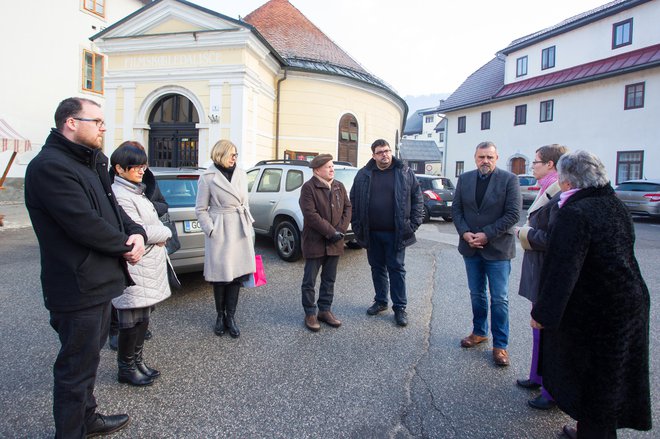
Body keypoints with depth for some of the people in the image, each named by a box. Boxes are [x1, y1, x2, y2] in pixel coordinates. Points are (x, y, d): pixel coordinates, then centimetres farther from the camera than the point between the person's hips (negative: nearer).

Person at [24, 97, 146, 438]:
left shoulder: (90, 164, 14)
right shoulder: (50, 166, -19)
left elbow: (112, 208, 14)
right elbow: (84, 224, -26)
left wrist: (137, 233, -7)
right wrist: (126, 245, -11)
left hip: (98, 281, 10)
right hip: (79, 288, -10)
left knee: (88, 357, 23)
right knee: (77, 365, 5)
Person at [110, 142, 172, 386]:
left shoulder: (136, 191, 15)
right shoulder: (119, 195, -17)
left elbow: (152, 221, 17)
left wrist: (159, 234, -4)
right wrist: (165, 233, -6)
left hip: (149, 265, 9)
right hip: (134, 268, -9)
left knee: (143, 316, 17)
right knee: (132, 320, 3)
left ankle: (137, 361, 30)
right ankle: (126, 368, 19)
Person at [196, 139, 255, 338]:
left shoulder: (241, 175, 9)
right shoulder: (208, 177, -4)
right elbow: (200, 209, -1)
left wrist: (249, 228, 12)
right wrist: (211, 230, -9)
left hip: (241, 231, 4)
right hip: (220, 232, -4)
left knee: (237, 273, 5)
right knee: (221, 275, 4)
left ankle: (230, 317, 18)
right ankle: (221, 315, 23)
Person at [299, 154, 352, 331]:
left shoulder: (339, 186, 10)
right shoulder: (308, 187, -11)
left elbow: (347, 208, 8)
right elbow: (311, 215, -18)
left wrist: (340, 230, -6)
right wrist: (331, 232, -18)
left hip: (334, 242, 6)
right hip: (315, 242, -6)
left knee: (329, 280, 15)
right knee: (310, 281, 5)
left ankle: (325, 310, 28)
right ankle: (310, 314, 17)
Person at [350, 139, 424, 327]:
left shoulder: (405, 173, 0)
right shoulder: (363, 175, 5)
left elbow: (417, 198, 1)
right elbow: (354, 202, 9)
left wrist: (413, 224, -4)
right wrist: (357, 226, 3)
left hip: (395, 233, -2)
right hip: (372, 233, 3)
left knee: (396, 269, 4)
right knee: (377, 268, 14)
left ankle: (400, 307, 14)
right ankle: (380, 301, 30)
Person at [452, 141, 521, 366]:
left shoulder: (509, 179, -7)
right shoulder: (464, 179, 5)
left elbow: (513, 214, -12)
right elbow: (456, 209, 6)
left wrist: (487, 234, -17)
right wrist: (465, 233, -10)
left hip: (498, 248, -4)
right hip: (471, 247, 4)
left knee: (499, 299, 3)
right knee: (476, 294, 16)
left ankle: (500, 344, 15)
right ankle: (479, 331, 34)